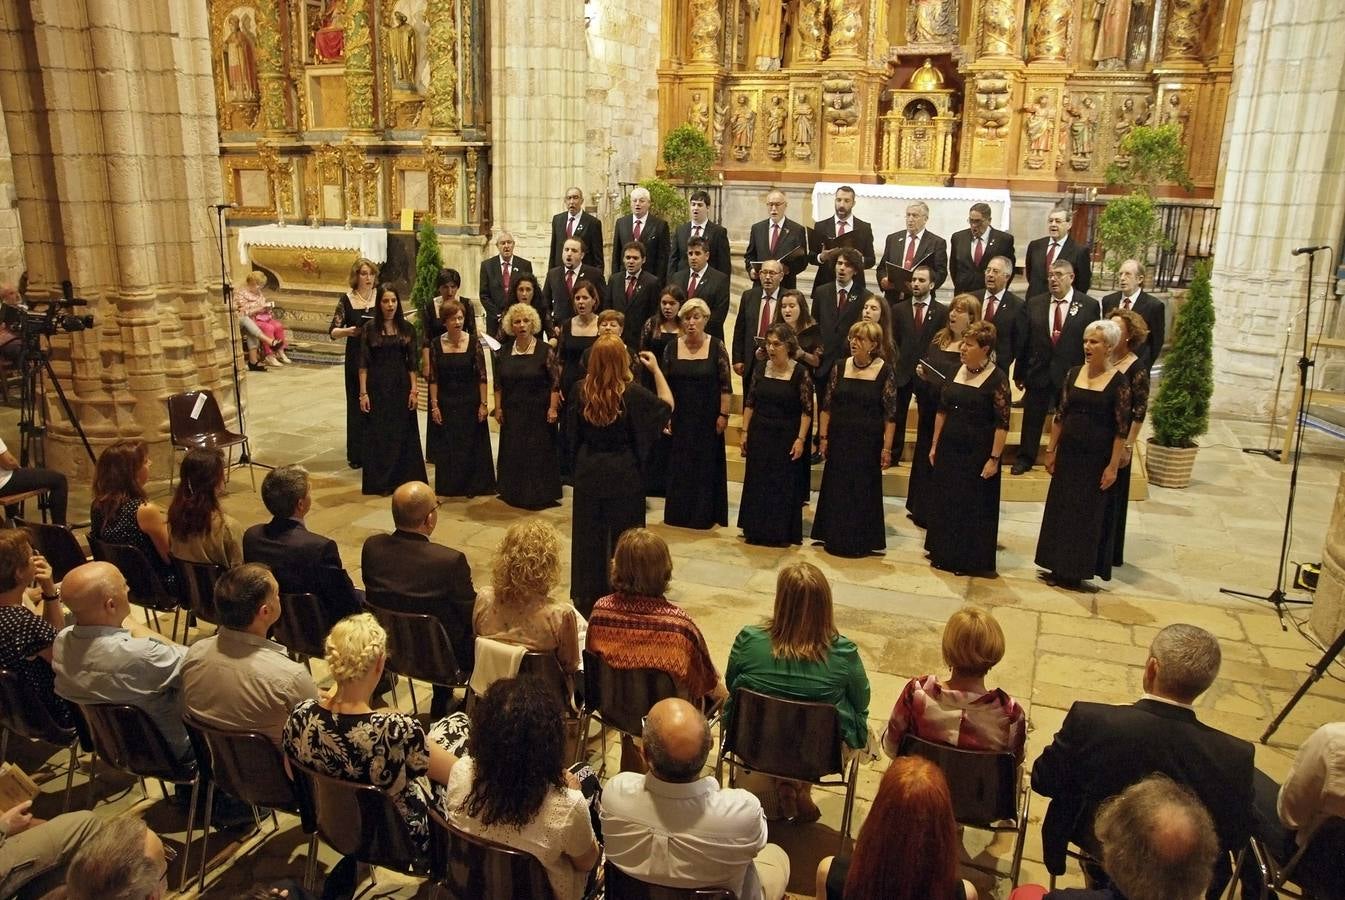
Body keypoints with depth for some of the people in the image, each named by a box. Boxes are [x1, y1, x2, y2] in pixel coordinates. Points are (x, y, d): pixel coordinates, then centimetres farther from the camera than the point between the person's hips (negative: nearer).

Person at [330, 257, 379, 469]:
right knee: (356, 404, 4)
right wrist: (348, 331, -20)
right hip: (355, 358, 0)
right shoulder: (346, 299, 2)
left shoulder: (380, 297, 3)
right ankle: (357, 455, 12)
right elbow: (333, 331, -1)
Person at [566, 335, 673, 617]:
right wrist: (656, 369, 3)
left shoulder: (581, 389, -8)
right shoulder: (631, 392, -18)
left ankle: (586, 596, 25)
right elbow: (667, 405, -1)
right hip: (624, 475, -3)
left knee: (588, 535, 15)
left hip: (589, 472, 3)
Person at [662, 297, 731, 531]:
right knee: (679, 465, 8)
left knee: (706, 465, 6)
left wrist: (723, 415, -9)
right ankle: (679, 513, 21)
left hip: (707, 419, -2)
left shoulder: (716, 347, -6)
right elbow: (665, 384, 5)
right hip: (679, 418, 2)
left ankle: (705, 514, 17)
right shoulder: (672, 348, 1)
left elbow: (725, 385, -6)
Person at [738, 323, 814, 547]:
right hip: (759, 436, 4)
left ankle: (781, 532, 16)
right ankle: (756, 531, 22)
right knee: (757, 484, 10)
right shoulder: (761, 369, 3)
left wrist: (801, 439, -13)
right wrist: (745, 433, 5)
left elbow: (807, 410, -8)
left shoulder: (800, 372, -9)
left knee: (784, 486, 4)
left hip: (786, 438, -4)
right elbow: (750, 403, 8)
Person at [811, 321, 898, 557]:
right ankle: (835, 538, 23)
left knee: (864, 491, 7)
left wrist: (887, 448, -9)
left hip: (868, 443, -3)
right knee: (836, 489, 9)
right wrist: (823, 437, 2)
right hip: (839, 440, 3)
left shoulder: (885, 371, -8)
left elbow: (891, 414, -7)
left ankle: (861, 542, 20)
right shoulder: (840, 367, 1)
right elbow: (827, 405, 5)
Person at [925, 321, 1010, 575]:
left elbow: (1002, 423, -13)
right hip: (949, 450, 6)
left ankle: (973, 560, 19)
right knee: (944, 504, 13)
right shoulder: (956, 371, 5)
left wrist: (994, 458, -16)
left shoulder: (997, 379, -12)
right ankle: (945, 554, 27)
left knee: (974, 508, 5)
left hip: (977, 454, -6)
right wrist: (934, 445, 11)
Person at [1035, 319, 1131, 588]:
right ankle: (1060, 567, 23)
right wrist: (1051, 450, 6)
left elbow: (1122, 429, -10)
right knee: (1060, 510, 10)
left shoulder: (1118, 382, -11)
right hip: (1068, 454, 5)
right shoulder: (1073, 374, 3)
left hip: (1097, 459, -5)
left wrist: (1113, 466, -12)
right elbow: (1060, 415, 7)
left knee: (1089, 515, 6)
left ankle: (1077, 570, 18)